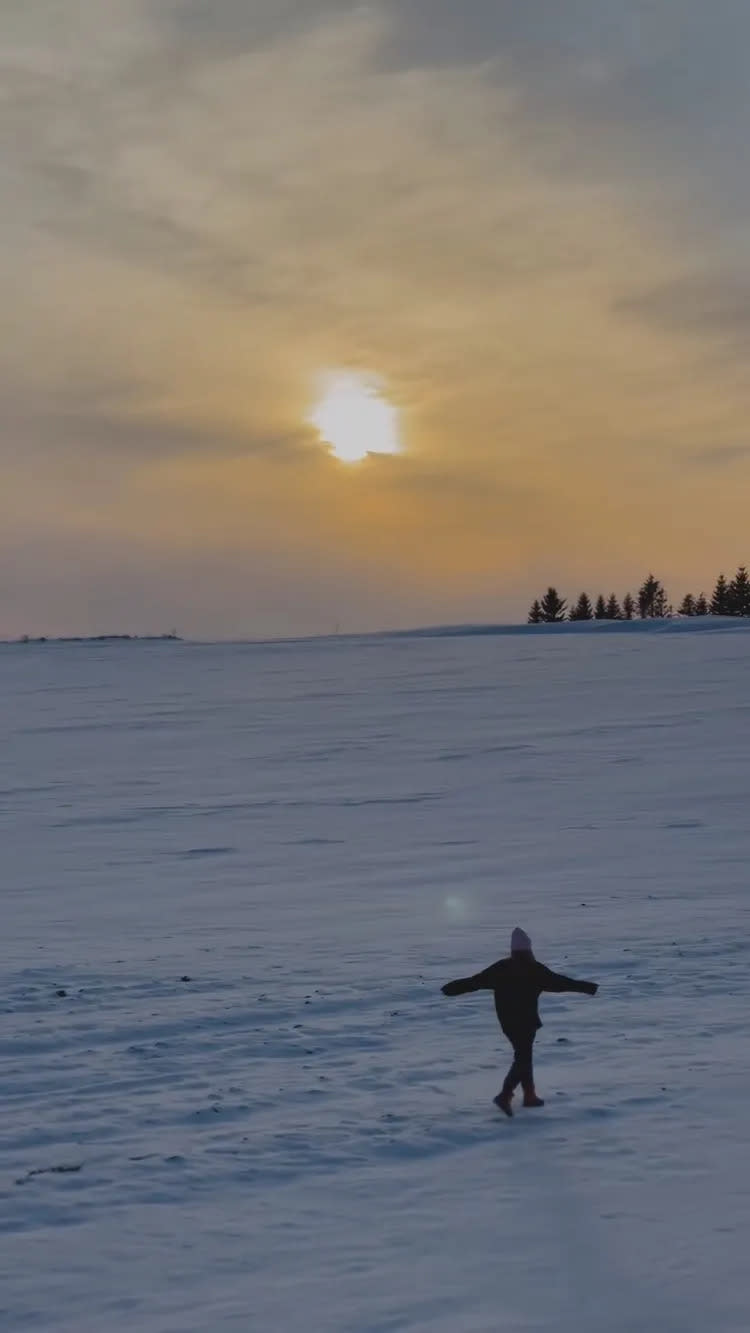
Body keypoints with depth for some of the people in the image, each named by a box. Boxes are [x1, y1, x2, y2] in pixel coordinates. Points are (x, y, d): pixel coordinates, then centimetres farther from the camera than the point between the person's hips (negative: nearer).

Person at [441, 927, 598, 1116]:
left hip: (507, 1022, 6)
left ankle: (530, 1095, 23)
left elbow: (475, 981, 6)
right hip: (526, 1022, -6)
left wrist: (451, 988, 18)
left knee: (523, 1056, 20)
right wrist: (587, 987, -5)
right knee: (523, 1058, -5)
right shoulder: (534, 969, -12)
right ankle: (505, 1095, -21)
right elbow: (558, 982, -12)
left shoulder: (500, 968, 3)